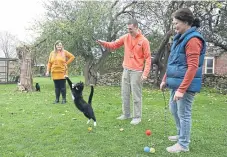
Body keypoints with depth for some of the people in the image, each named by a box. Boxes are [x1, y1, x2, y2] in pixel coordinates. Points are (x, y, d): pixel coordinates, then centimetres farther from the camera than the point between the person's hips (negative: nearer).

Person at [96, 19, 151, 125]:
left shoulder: (144, 41, -10)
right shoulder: (126, 37, 5)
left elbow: (148, 58, -11)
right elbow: (114, 45, 9)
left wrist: (145, 73, -18)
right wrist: (103, 43, -10)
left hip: (136, 71, -6)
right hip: (126, 70, 6)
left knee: (136, 96, 0)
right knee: (125, 94, 13)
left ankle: (137, 117, 12)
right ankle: (126, 114, 27)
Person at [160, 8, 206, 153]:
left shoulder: (193, 39, -17)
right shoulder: (180, 38, 12)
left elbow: (192, 67, -24)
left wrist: (182, 89, -26)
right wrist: (165, 79, 16)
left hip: (186, 85, -10)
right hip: (176, 83, 10)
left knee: (184, 114, 2)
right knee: (174, 109, 21)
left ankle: (183, 144, 19)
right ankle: (182, 135, 40)